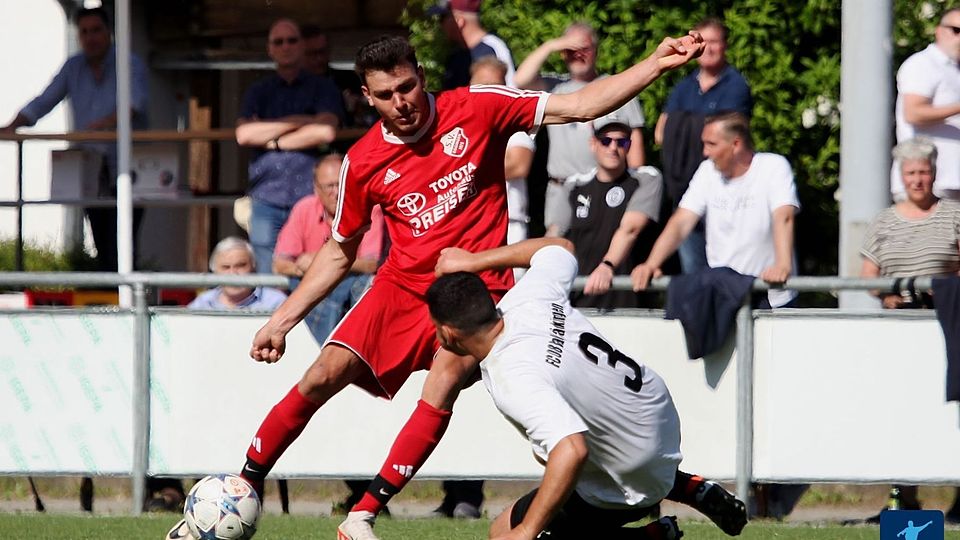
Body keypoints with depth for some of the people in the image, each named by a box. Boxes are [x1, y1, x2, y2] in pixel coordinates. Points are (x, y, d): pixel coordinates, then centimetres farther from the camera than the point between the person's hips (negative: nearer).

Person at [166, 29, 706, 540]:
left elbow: (580, 106, -5)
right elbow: (340, 252, 14)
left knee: (444, 383, -26)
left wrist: (656, 63, -15)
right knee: (325, 375, -13)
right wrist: (282, 319, 10)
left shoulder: (475, 109, -6)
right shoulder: (363, 163, 0)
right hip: (403, 284, 2)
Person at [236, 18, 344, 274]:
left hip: (309, 196, -2)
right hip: (267, 200, 2)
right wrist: (296, 122, -3)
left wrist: (273, 141, -3)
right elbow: (244, 135, 0)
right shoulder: (258, 92, 17)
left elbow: (326, 131, -8)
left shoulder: (322, 88, 10)